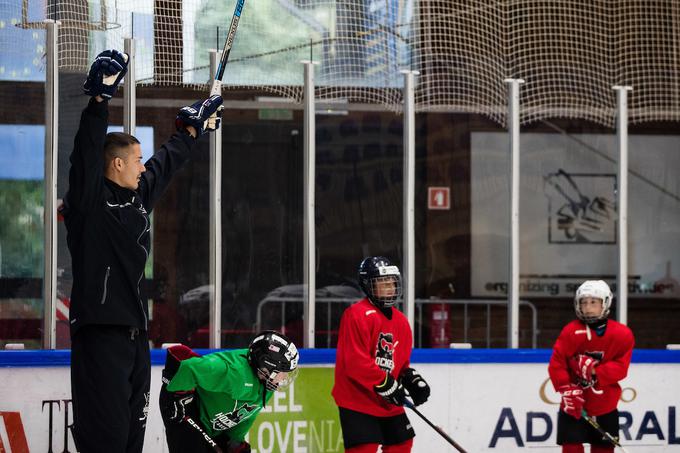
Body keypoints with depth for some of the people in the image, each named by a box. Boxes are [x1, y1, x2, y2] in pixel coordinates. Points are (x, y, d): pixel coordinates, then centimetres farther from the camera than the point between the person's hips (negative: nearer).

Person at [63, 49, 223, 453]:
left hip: (135, 334, 9)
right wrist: (100, 100, -26)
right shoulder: (90, 200, -6)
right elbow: (88, 150, -20)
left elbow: (166, 165, 33)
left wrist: (192, 129, 43)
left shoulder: (138, 197, 18)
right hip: (100, 333, -9)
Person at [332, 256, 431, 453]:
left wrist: (411, 378, 1)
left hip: (388, 402, 9)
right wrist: (385, 385, -20)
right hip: (357, 400, -9)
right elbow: (356, 362, -22)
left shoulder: (400, 321, 12)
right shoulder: (357, 315, -16)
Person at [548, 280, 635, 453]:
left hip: (605, 405, 2)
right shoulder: (571, 331, -8)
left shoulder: (622, 334, -5)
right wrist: (568, 391, -19)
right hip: (574, 405, -2)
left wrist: (596, 371, -24)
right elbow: (556, 364, -9)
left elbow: (621, 367, -9)